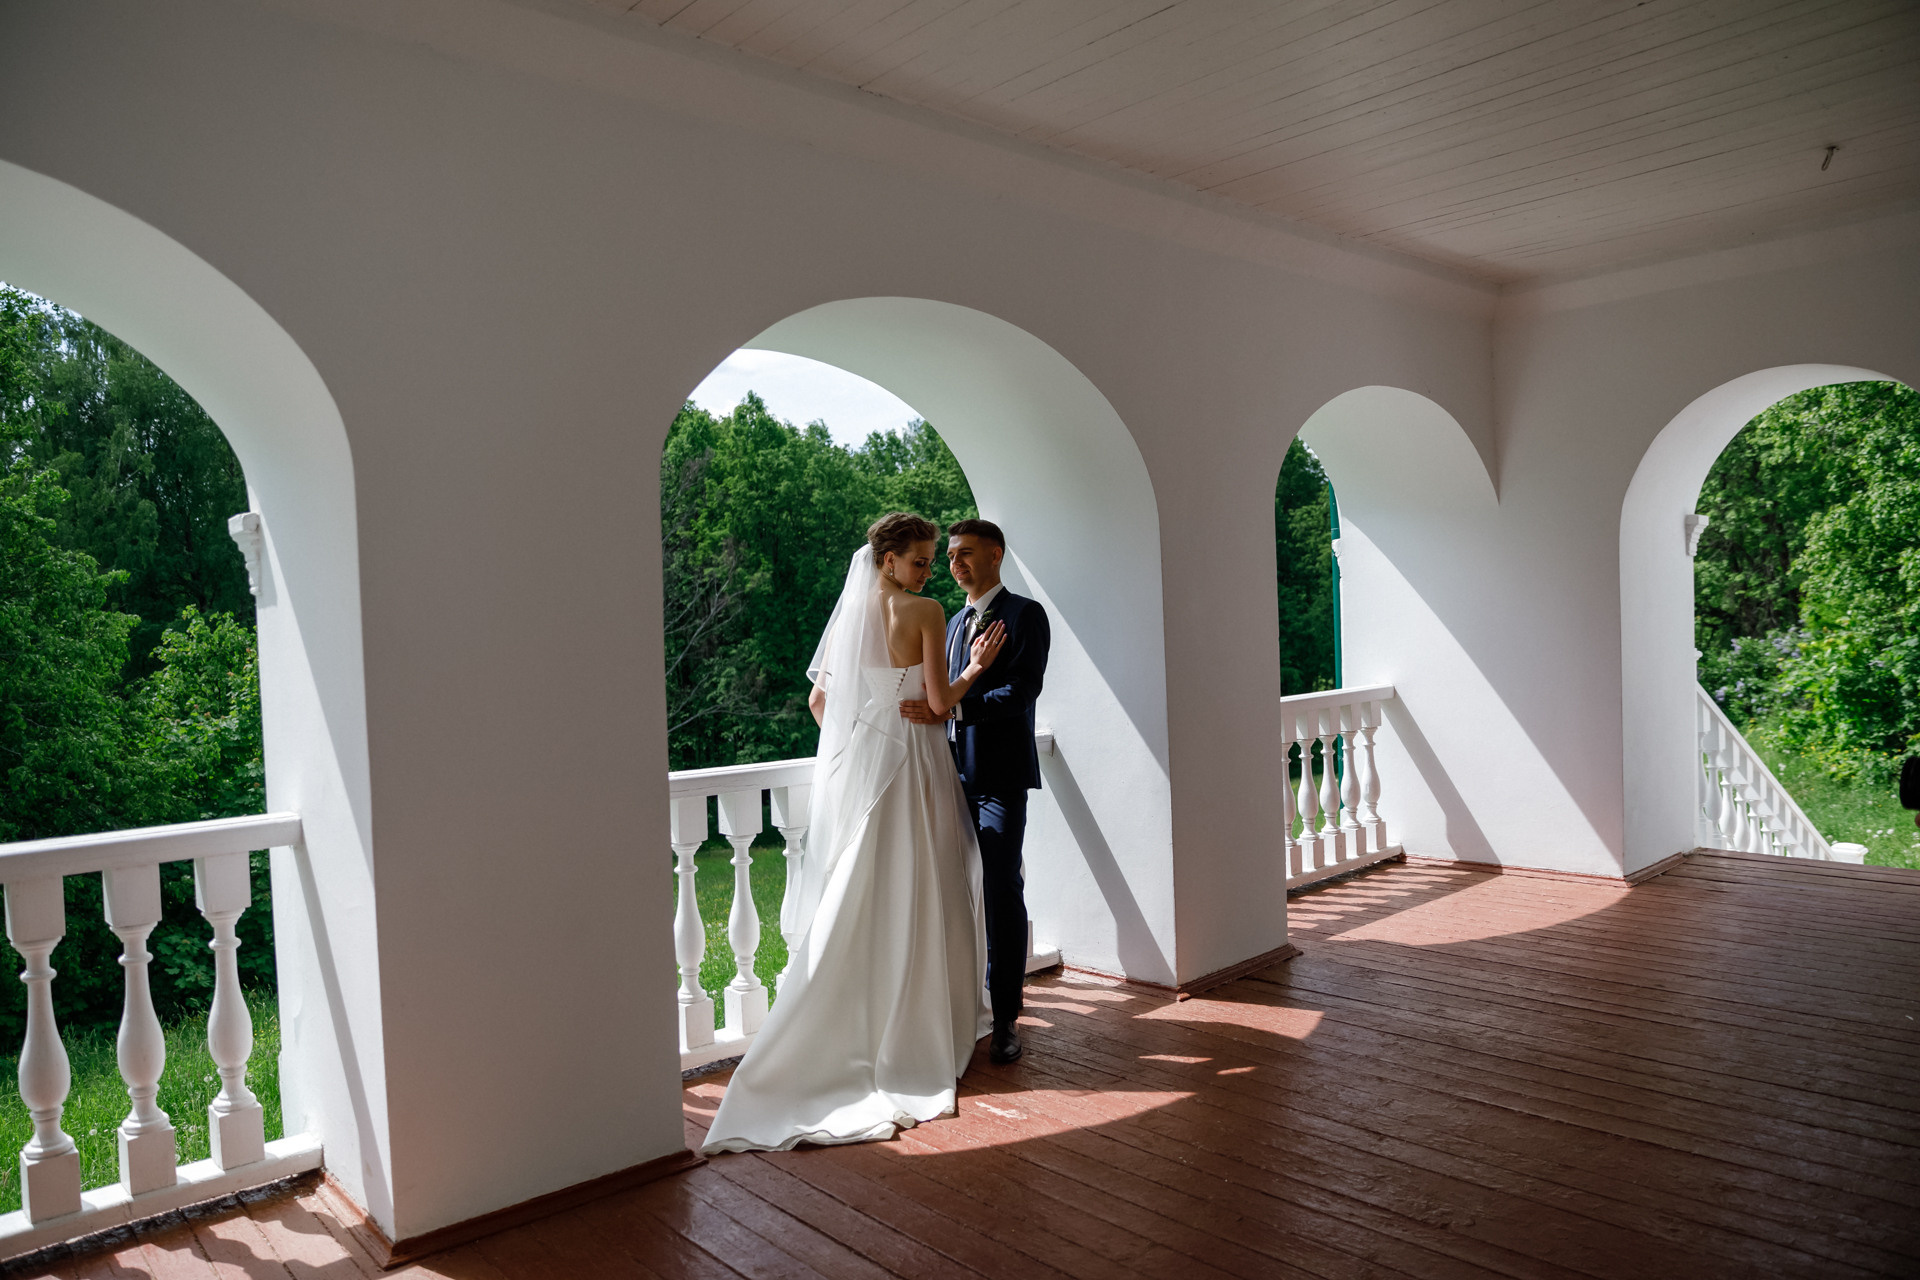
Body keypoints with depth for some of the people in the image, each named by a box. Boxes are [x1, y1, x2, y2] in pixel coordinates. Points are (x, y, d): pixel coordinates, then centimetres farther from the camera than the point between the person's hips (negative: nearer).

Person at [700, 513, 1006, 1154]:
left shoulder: (847, 613, 8)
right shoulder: (926, 612, -9)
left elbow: (819, 701, 11)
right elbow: (940, 699, -11)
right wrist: (976, 666, 4)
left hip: (852, 771, 6)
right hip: (908, 769, -5)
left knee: (852, 904, 10)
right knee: (912, 903, 4)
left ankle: (850, 1035, 15)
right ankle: (912, 1040, 12)